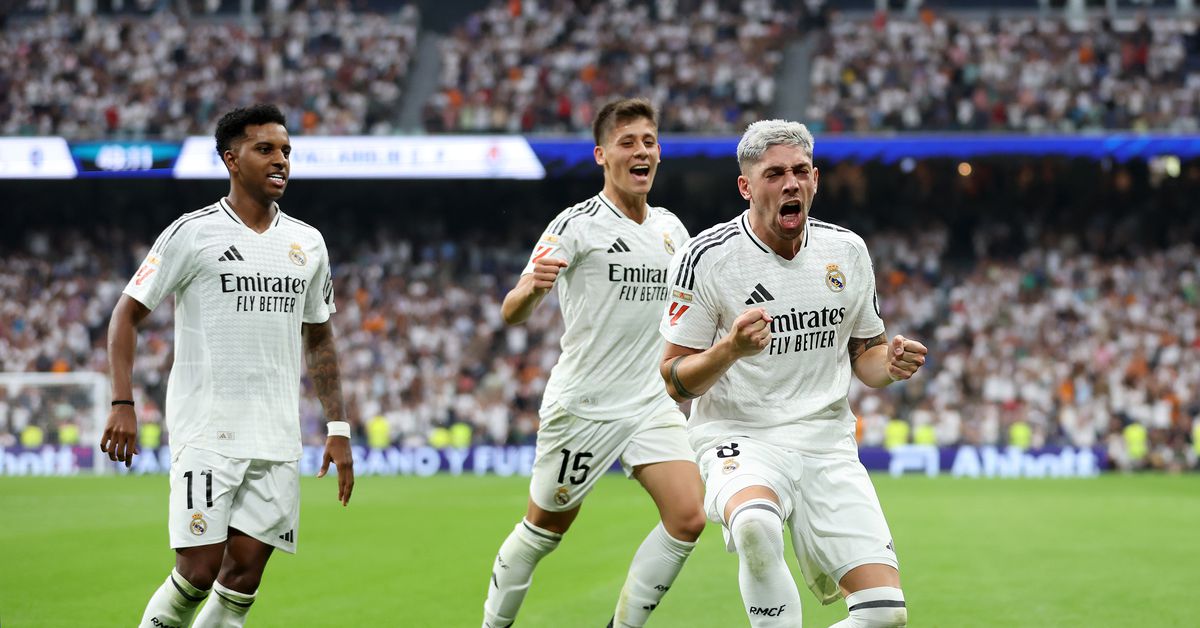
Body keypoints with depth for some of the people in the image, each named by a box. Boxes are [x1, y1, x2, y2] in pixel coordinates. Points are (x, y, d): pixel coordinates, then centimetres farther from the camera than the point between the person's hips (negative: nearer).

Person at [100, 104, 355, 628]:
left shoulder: (308, 243, 12)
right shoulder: (192, 234, -3)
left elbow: (319, 338, 21)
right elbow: (127, 314, 0)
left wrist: (338, 429, 14)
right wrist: (122, 404, -12)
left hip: (276, 442, 5)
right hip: (205, 433, -5)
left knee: (244, 574, 0)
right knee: (200, 569, -12)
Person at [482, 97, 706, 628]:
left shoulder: (671, 227, 7)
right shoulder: (577, 224, -12)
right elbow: (511, 314, -21)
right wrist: (529, 288, -44)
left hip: (651, 402, 5)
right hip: (582, 405, -5)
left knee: (688, 517, -12)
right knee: (545, 528, 6)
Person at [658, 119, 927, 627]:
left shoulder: (847, 251, 7)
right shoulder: (706, 258, -8)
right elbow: (675, 381, -5)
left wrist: (889, 363, -4)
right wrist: (730, 349, -24)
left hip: (828, 444, 4)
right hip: (738, 438, -4)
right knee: (755, 523, -40)